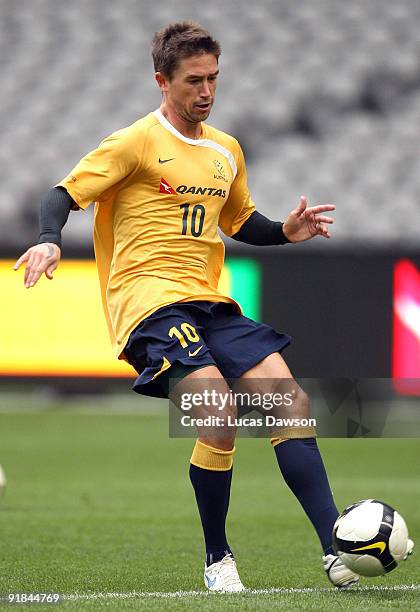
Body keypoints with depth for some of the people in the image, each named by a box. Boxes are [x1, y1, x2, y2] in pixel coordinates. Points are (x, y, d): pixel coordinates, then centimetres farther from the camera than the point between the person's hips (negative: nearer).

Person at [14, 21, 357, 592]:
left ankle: (337, 549, -9)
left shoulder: (226, 150, 17)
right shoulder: (136, 142, -3)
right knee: (220, 413, -25)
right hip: (149, 302, -7)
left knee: (290, 400, -9)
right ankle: (218, 559, -7)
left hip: (209, 302, 7)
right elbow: (64, 194, -5)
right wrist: (49, 240, -25)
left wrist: (286, 232, 11)